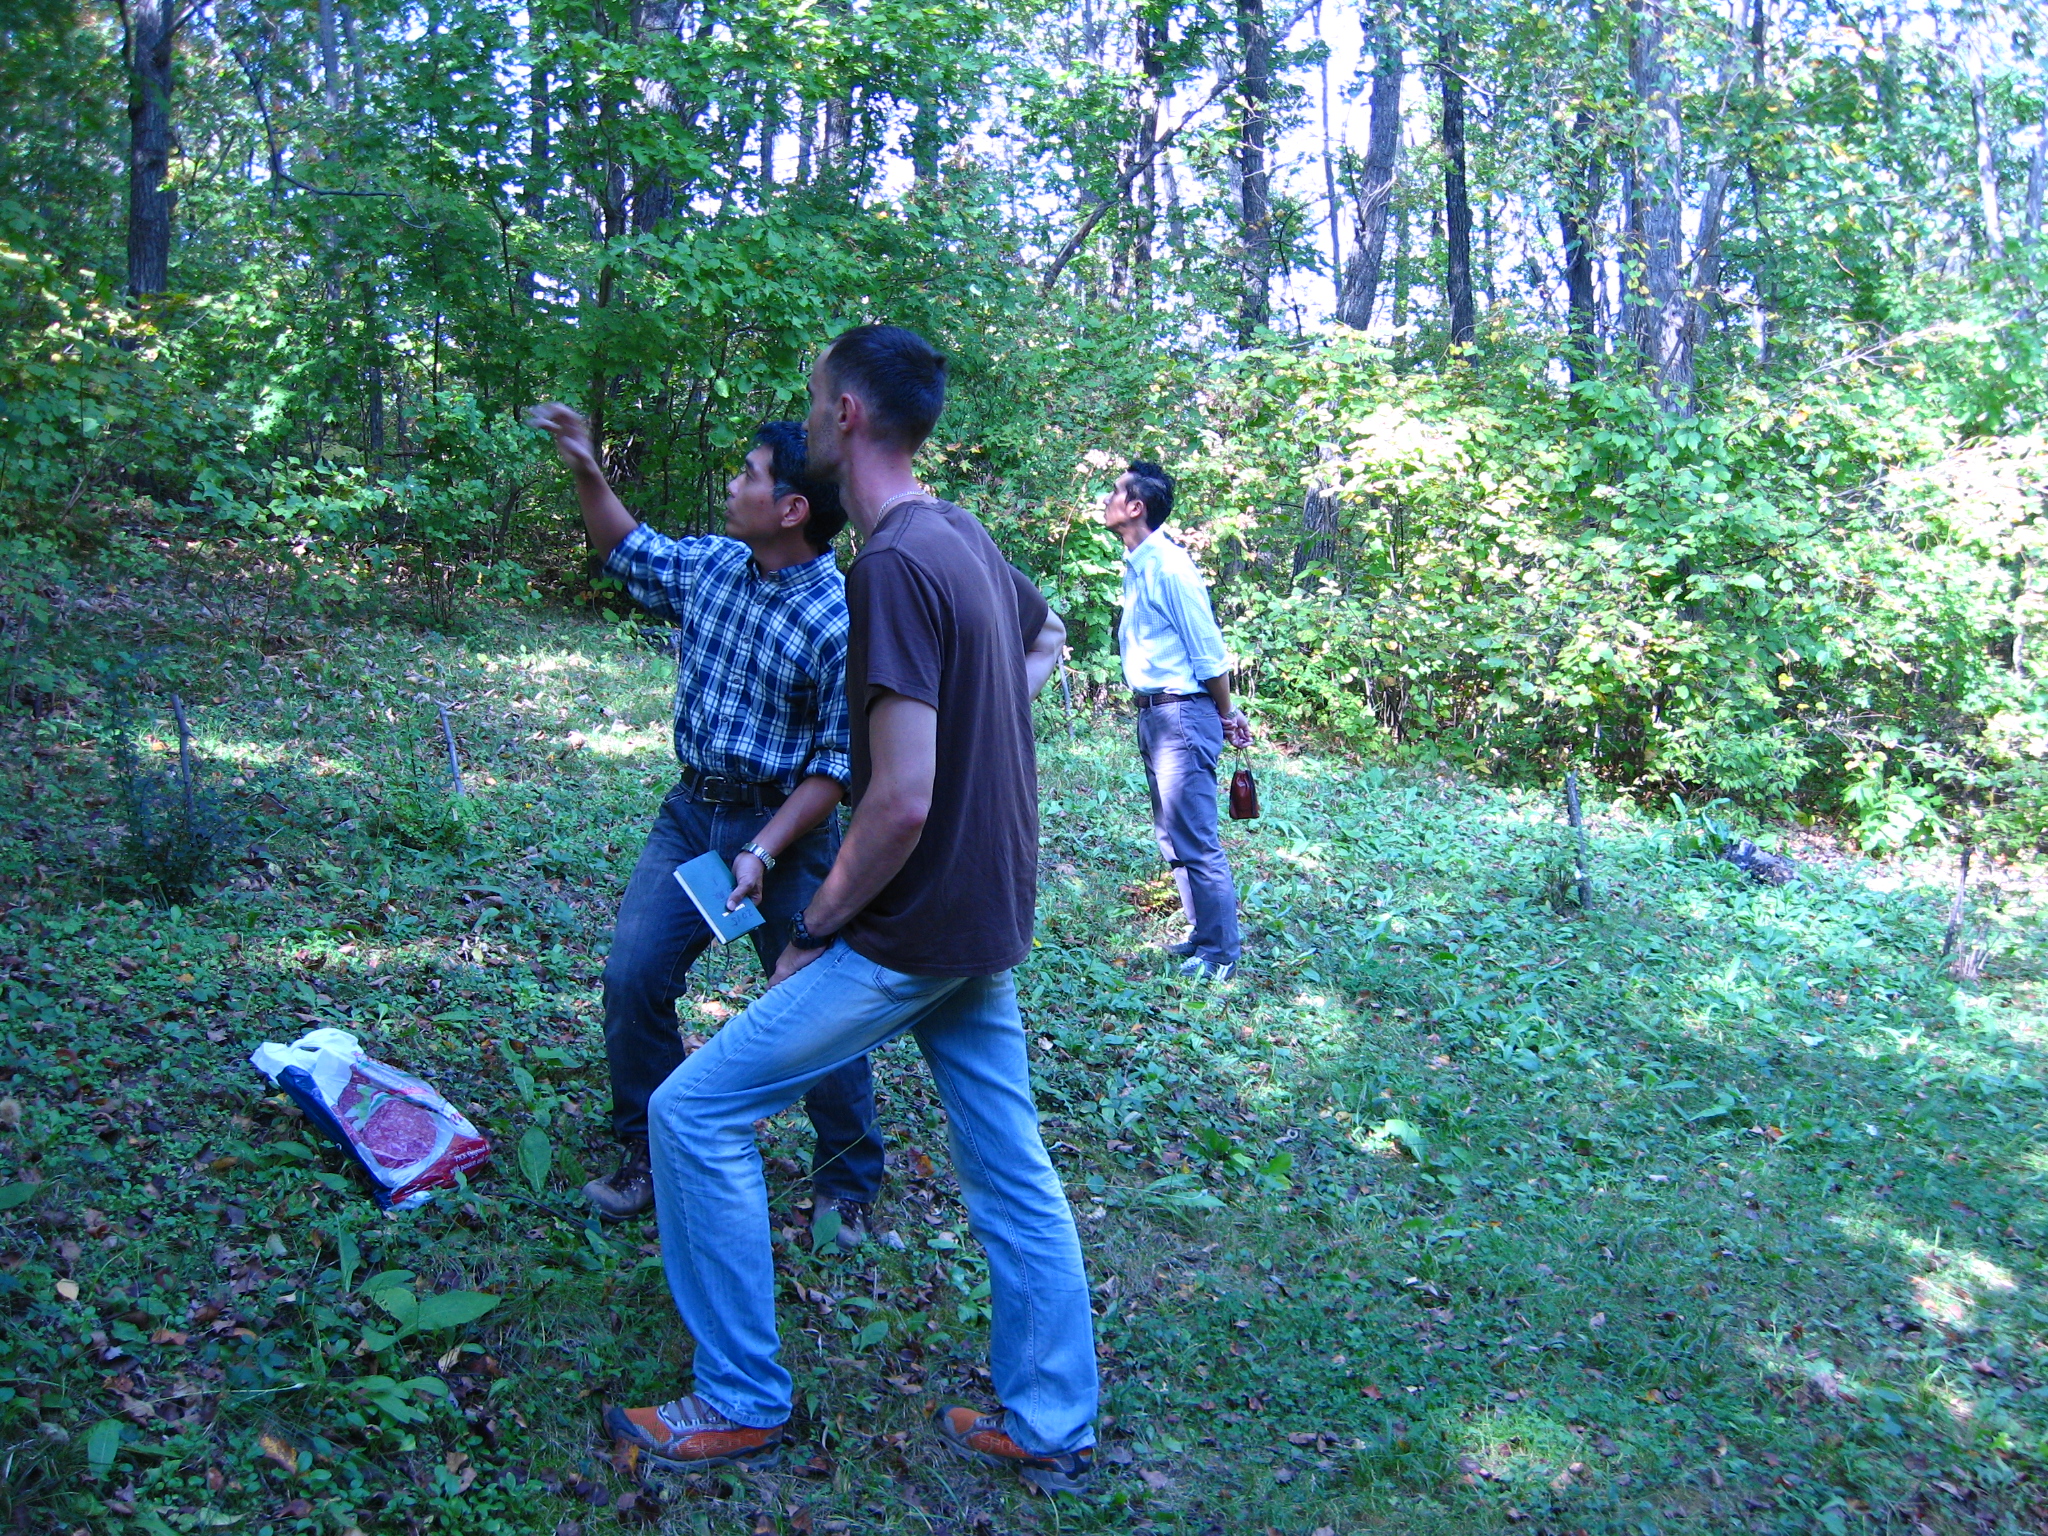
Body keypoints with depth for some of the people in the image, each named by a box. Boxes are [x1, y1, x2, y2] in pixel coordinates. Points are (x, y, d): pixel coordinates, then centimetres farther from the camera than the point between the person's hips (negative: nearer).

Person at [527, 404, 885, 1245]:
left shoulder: (839, 622, -20)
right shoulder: (709, 566, 1)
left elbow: (837, 765, -17)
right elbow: (630, 551, 23)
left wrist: (764, 852, -22)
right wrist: (586, 471, 11)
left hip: (786, 827, -6)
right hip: (691, 811, 6)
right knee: (632, 977, -1)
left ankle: (845, 1186, 20)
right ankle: (651, 1155, 18)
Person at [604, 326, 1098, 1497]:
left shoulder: (895, 567, -22)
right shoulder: (967, 538, 7)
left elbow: (900, 801, -26)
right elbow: (1050, 637, 29)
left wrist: (814, 931, -13)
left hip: (914, 934, -9)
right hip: (990, 923, 9)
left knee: (698, 1112, 0)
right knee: (1012, 1169, 14)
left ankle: (743, 1405, 11)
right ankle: (1052, 1432, 25)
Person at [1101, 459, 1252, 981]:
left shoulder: (1168, 566, -17)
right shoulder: (1136, 565, 12)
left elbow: (1208, 651, -14)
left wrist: (1227, 715, -6)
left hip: (1181, 715, -10)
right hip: (1153, 715, 10)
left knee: (1195, 840, -5)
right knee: (1174, 836, 17)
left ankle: (1219, 954, 3)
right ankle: (1202, 934, 28)